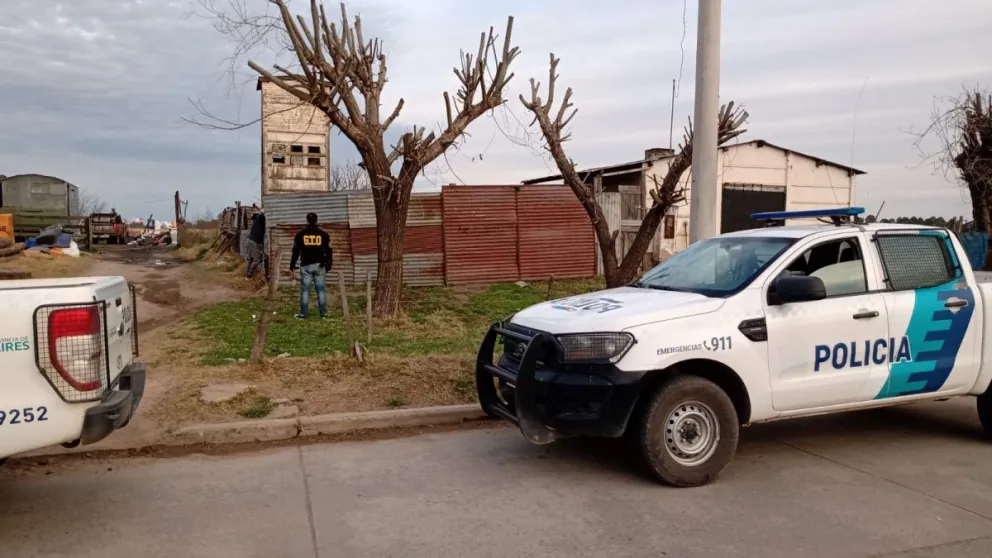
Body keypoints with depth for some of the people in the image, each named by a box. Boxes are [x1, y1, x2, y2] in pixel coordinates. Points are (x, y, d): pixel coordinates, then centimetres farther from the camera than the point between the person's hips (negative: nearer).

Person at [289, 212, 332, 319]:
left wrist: (292, 265, 8)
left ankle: (303, 313, 3)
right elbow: (328, 251, 5)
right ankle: (323, 313, 7)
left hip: (306, 265, -1)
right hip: (319, 265, 1)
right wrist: (328, 265, 13)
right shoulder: (323, 234, 3)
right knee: (320, 289, 5)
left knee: (305, 290, 2)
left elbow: (296, 251, 1)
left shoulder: (300, 234, 0)